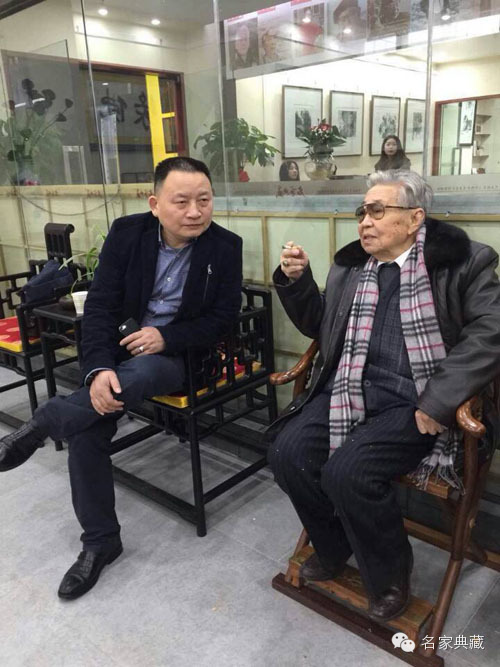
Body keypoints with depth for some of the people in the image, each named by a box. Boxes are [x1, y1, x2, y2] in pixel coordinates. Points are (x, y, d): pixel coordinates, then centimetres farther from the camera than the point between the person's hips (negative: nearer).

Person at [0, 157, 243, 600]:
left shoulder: (226, 246, -8)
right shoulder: (127, 233, -5)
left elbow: (225, 315, -6)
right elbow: (100, 305, -8)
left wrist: (166, 336, -22)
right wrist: (99, 368, -26)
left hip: (181, 354, -2)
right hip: (123, 347, 2)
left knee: (138, 376, -37)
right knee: (86, 425, -19)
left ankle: (42, 423, -13)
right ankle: (100, 541, -1)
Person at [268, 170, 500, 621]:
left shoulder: (462, 261, -1)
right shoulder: (350, 264, 15)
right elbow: (318, 325, 22)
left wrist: (437, 400, -20)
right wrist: (296, 280, 4)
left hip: (416, 404, -5)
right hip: (349, 391, 6)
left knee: (347, 470, -25)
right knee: (288, 452, -14)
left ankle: (390, 575, 8)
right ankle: (333, 550, 16)